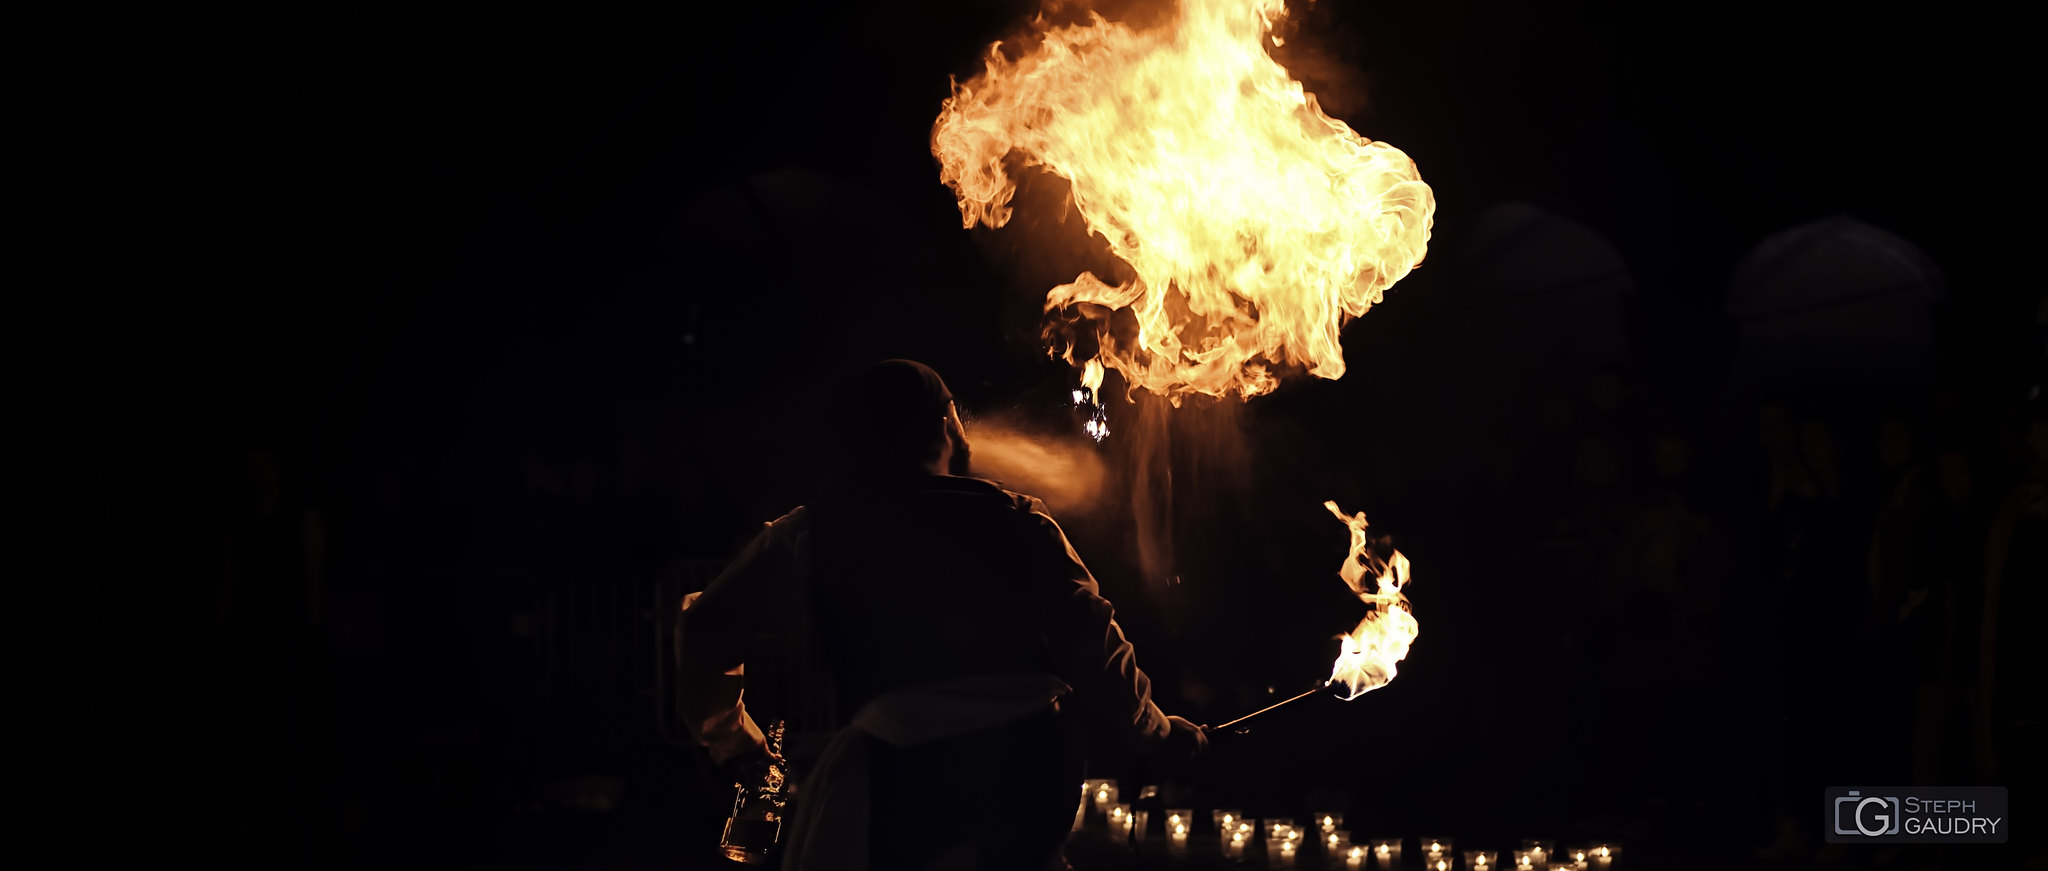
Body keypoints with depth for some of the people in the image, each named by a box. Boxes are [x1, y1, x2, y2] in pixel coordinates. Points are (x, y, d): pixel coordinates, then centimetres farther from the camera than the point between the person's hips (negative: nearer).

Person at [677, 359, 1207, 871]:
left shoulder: (810, 536, 9)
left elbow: (710, 632, 11)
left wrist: (729, 736, 27)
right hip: (1030, 756, 1)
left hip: (899, 769, -1)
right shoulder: (1015, 519, 6)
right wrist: (1157, 733, 16)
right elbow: (1091, 641, 2)